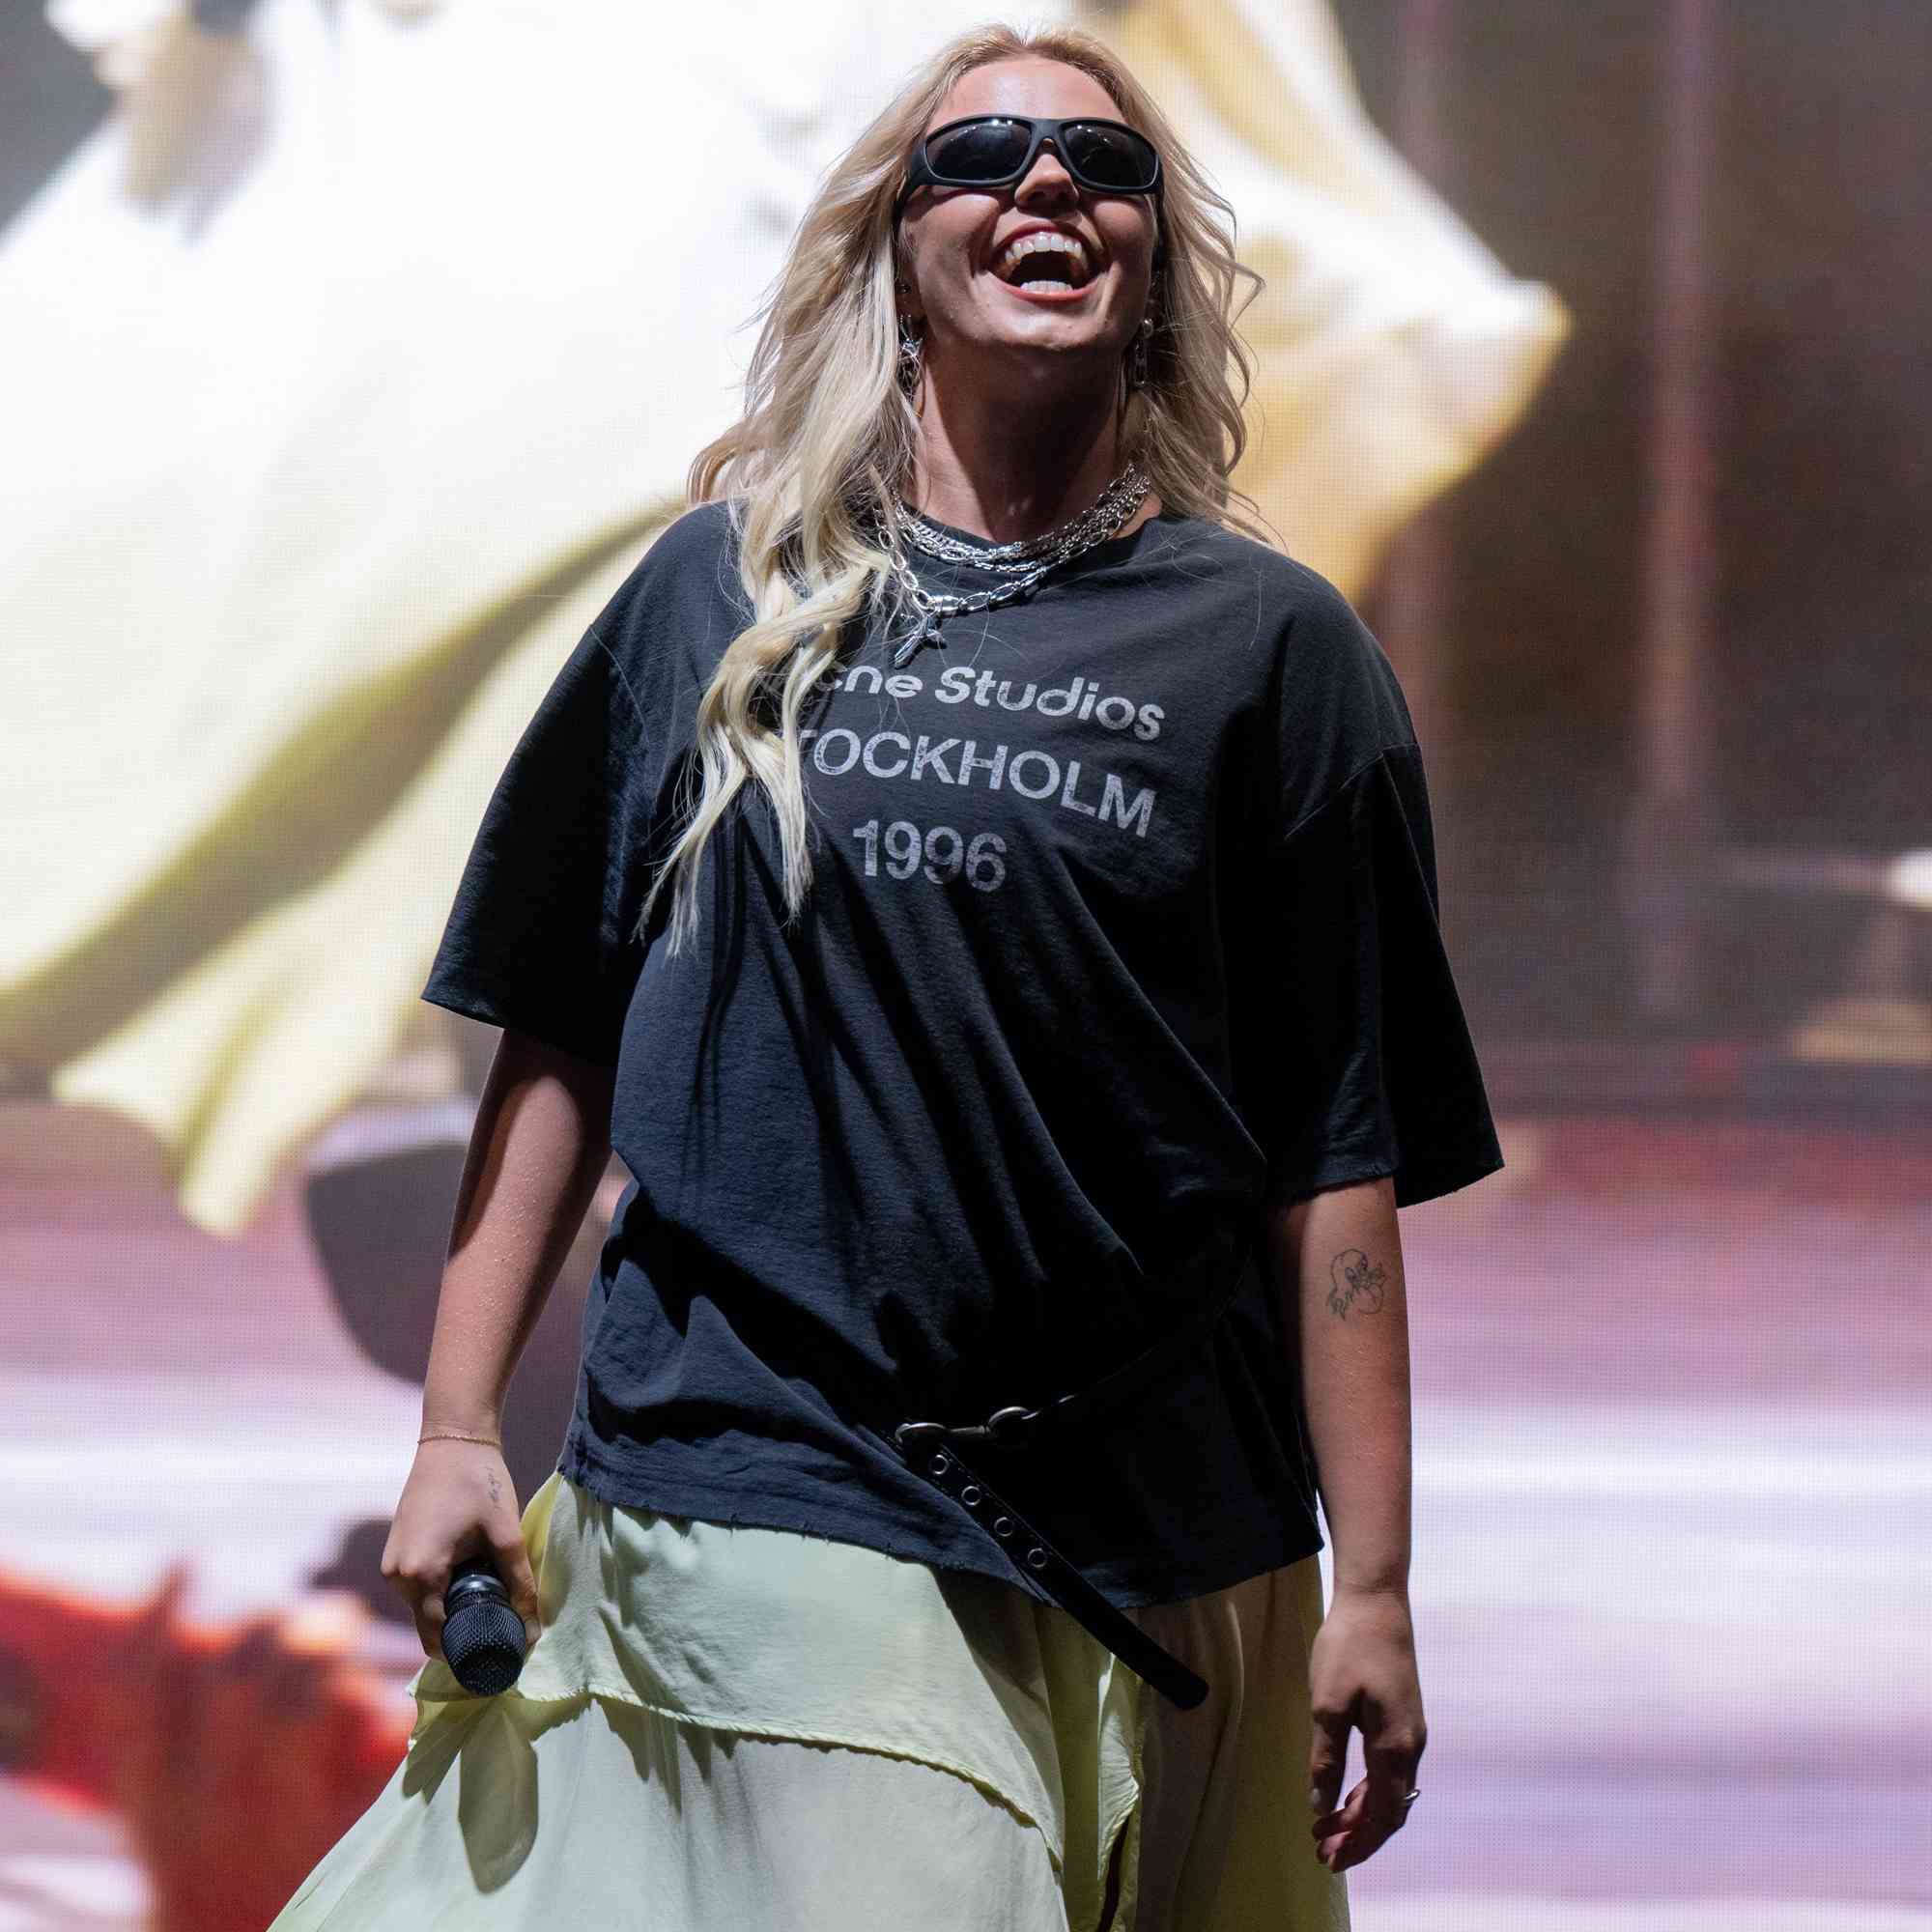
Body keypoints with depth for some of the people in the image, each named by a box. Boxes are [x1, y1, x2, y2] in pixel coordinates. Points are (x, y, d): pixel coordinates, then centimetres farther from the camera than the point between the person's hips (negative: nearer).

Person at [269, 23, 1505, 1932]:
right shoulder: (722, 594, 9)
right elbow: (561, 1040, 12)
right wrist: (456, 1433, 6)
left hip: (1156, 1545, 1)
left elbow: (1341, 1159, 2)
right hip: (754, 1504, -1)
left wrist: (1374, 1584, -1)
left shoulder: (1268, 644, 5)